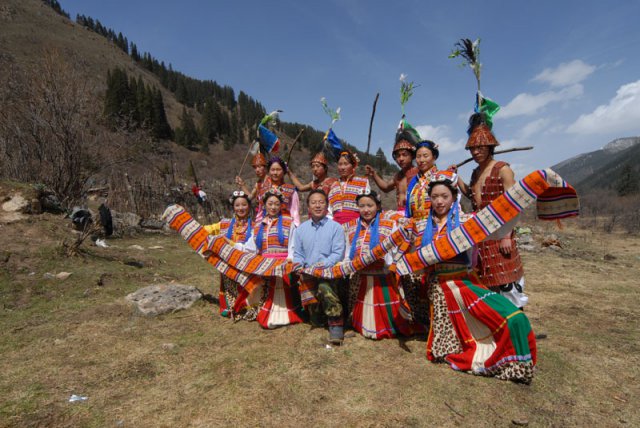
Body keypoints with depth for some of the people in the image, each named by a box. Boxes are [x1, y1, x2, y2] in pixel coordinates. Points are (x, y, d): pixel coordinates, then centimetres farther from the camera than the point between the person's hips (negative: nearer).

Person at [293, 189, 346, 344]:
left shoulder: (335, 227, 1)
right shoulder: (301, 228, 14)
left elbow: (338, 253, -5)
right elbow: (297, 253, 16)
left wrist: (324, 264, -20)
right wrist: (299, 264, -5)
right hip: (308, 273, 4)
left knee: (324, 287, -33)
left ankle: (336, 323, -19)